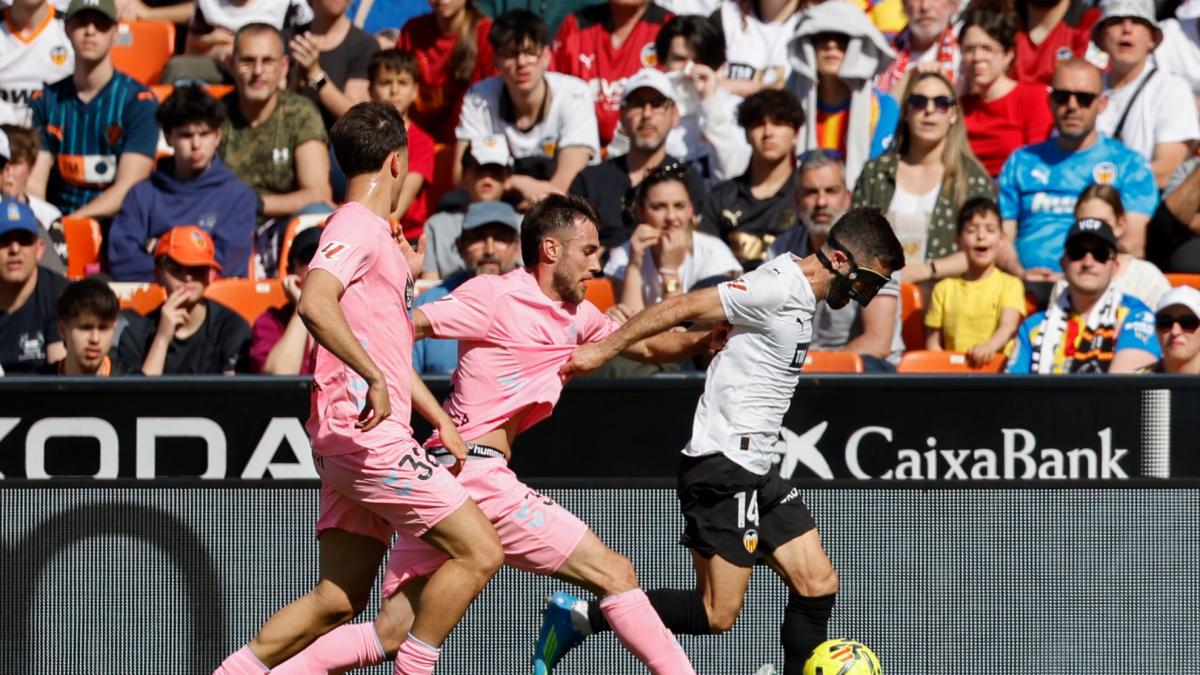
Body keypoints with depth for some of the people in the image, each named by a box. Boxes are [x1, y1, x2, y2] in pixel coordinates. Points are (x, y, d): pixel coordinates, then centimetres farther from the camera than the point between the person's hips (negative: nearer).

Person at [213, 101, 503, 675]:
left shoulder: (378, 234, 22)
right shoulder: (357, 225, -9)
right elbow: (314, 304, -28)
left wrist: (442, 423, 27)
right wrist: (375, 379, -29)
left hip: (359, 442, 10)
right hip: (365, 431, -10)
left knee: (338, 600, 7)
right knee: (478, 552, -9)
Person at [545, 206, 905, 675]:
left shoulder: (799, 298, 14)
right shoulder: (779, 288, -15)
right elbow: (685, 307, -18)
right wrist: (604, 349, -18)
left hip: (755, 472, 10)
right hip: (723, 466, -10)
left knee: (818, 585, 6)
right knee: (717, 614, -9)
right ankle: (577, 617, 0)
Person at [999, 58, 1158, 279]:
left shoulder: (1129, 164, 12)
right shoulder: (1021, 161, 21)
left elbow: (1133, 245, 0)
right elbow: (1002, 237, 15)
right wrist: (1021, 273, -7)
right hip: (1026, 285, 3)